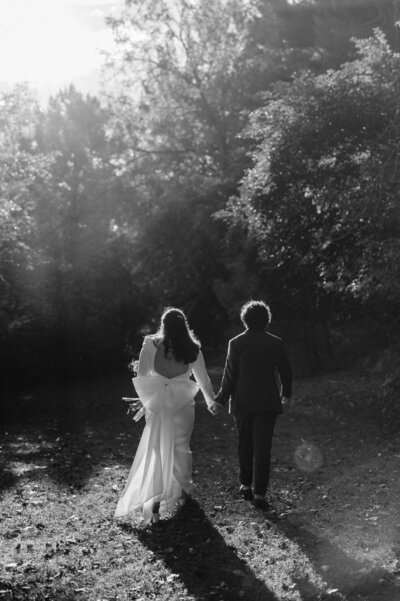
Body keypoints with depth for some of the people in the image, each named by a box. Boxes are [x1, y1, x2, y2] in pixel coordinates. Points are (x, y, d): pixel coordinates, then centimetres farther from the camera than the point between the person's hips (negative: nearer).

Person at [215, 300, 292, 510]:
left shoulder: (236, 343, -6)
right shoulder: (275, 343, -2)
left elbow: (230, 374, -6)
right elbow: (285, 371, 5)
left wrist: (222, 398, 6)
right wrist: (286, 393, 22)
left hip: (242, 402, 0)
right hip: (268, 402, 0)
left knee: (245, 444, 17)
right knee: (263, 447, 2)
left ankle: (245, 486, 27)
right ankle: (259, 494, 0)